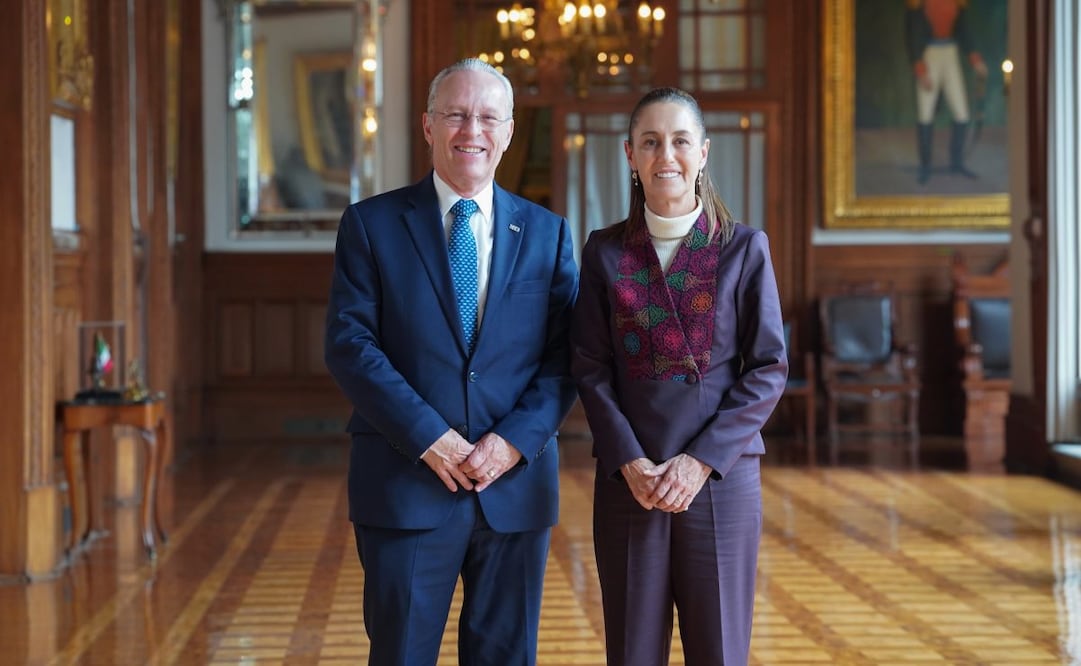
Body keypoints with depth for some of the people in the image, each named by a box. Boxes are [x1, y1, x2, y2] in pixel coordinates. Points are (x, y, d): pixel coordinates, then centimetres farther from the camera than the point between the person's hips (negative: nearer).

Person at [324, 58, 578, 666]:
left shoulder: (548, 232, 9)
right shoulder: (371, 224, 2)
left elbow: (567, 355, 2)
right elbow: (349, 343, -6)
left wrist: (517, 440, -13)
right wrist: (428, 437, -15)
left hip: (517, 482, 2)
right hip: (406, 485, -2)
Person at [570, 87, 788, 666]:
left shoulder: (744, 248, 2)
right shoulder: (605, 251, 5)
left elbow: (769, 369, -2)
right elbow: (590, 369, 2)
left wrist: (701, 461, -11)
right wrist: (631, 463, -11)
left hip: (721, 479, -1)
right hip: (628, 481, 1)